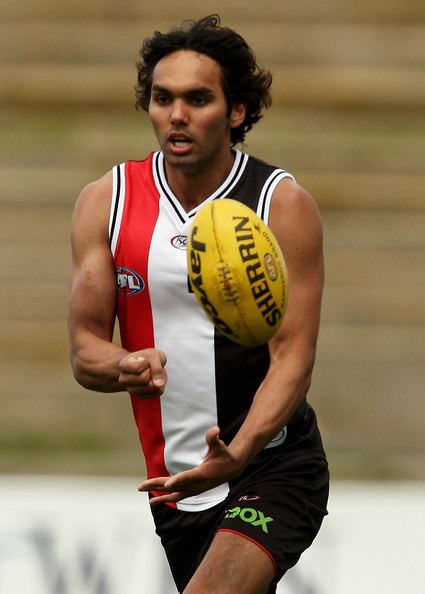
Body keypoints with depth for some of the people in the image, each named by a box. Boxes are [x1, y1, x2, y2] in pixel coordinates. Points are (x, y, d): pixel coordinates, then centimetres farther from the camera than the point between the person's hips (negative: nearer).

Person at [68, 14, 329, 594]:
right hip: (174, 481, 5)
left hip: (274, 465, -4)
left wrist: (237, 454, -29)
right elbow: (84, 351, 0)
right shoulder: (105, 202, 0)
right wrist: (125, 367, -25)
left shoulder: (283, 204, -9)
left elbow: (293, 357, -12)